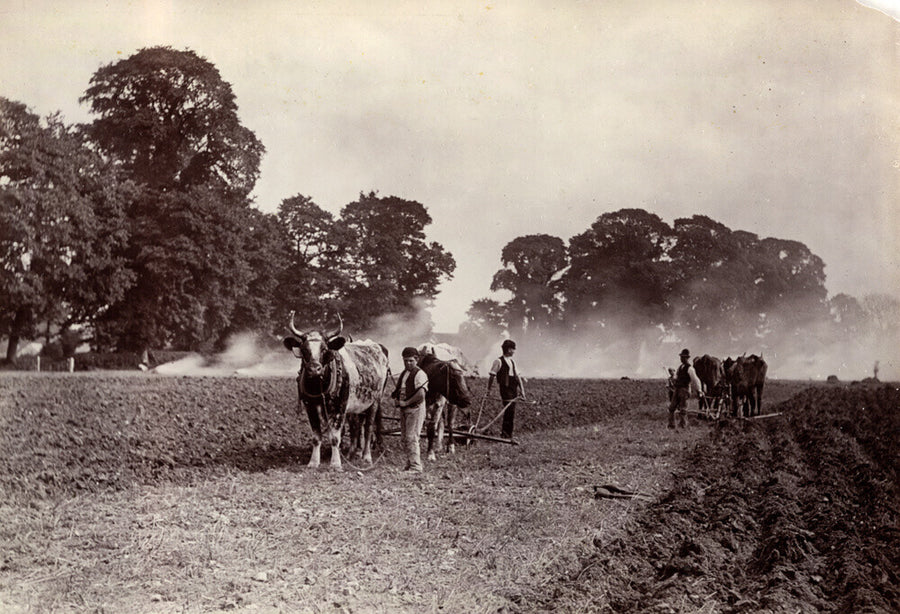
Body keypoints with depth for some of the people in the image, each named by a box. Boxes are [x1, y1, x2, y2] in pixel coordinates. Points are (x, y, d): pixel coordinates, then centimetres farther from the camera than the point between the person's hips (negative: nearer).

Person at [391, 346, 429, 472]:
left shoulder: (420, 374, -10)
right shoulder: (403, 374, 16)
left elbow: (421, 394, -21)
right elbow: (398, 390, 25)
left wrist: (406, 403, -16)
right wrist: (395, 398, 2)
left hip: (415, 409, -8)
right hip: (404, 410, 9)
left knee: (411, 438, -11)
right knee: (404, 438, 11)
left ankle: (415, 467, -9)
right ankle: (409, 464, 20)